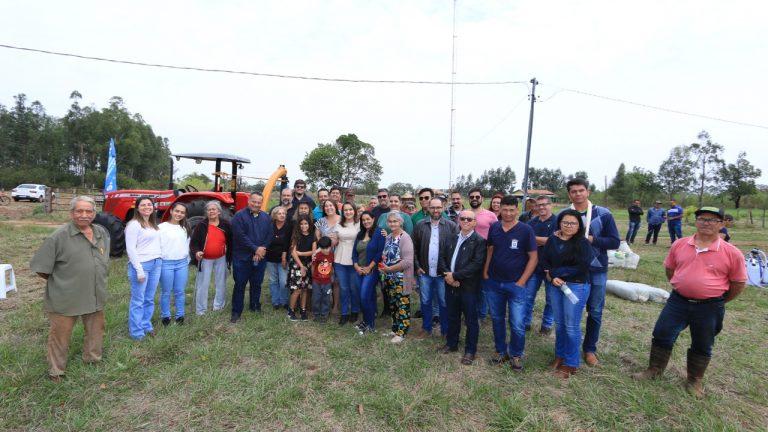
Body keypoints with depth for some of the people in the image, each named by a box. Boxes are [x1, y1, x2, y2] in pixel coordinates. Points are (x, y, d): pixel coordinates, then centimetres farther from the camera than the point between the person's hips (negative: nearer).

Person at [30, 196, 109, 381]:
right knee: (60, 336, 10)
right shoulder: (59, 236, -15)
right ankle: (56, 371, 29)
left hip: (96, 296, 6)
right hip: (65, 299, -5)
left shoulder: (102, 233, 3)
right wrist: (59, 281, -2)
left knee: (96, 331, 21)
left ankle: (93, 359, 42)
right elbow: (42, 268, -11)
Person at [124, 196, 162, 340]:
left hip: (156, 264, 7)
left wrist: (159, 261, 8)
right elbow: (130, 249, -13)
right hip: (141, 264, -7)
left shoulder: (153, 225, 14)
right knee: (138, 301, 1)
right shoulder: (134, 224, -9)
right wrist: (139, 270, -16)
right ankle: (136, 332, 11)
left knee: (149, 299, 15)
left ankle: (146, 325, 27)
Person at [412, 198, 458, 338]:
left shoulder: (451, 226, -5)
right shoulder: (420, 225, 1)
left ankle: (446, 331, 27)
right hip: (424, 272, 2)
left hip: (443, 273, -2)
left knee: (444, 303, 10)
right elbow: (414, 247, 5)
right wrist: (417, 266, 0)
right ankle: (426, 328, 31)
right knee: (425, 302, 14)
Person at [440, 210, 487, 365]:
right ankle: (451, 344, 37)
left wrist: (455, 275, -19)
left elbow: (476, 264, -19)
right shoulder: (452, 239, 10)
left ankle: (470, 350, 24)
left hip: (469, 287, -5)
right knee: (452, 317, 19)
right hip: (451, 285, 5)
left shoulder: (479, 241, -9)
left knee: (471, 320, 8)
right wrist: (447, 274, -10)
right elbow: (443, 257, 8)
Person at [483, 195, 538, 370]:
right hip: (494, 283, 4)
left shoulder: (525, 230, -8)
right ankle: (501, 351, 33)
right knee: (497, 319, 15)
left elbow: (533, 258, -6)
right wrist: (485, 272, 5)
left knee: (517, 324, -1)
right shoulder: (494, 228, 1)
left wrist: (521, 281, -10)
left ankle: (516, 354, 23)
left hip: (515, 284, -3)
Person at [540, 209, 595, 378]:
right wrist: (553, 278, -15)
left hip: (576, 286, -4)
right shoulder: (552, 240, 4)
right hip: (554, 285, 4)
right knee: (559, 323, 14)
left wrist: (553, 272, -12)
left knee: (571, 325, 2)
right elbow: (543, 260, 2)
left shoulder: (583, 243, -9)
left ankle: (571, 363, 17)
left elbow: (582, 268, -16)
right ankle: (560, 355, 31)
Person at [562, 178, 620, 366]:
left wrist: (591, 239, -18)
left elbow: (615, 242, -6)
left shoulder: (603, 214, -5)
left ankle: (590, 349, 28)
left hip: (596, 271, 0)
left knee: (595, 312, 10)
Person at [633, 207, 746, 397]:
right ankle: (654, 369, 26)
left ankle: (695, 380, 35)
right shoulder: (680, 245, -2)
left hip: (709, 308, -2)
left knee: (702, 346, 15)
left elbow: (738, 283, 0)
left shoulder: (732, 253, -10)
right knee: (662, 335, 7)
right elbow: (669, 269, 13)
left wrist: (718, 302, 5)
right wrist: (681, 288, 11)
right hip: (677, 302, 2)